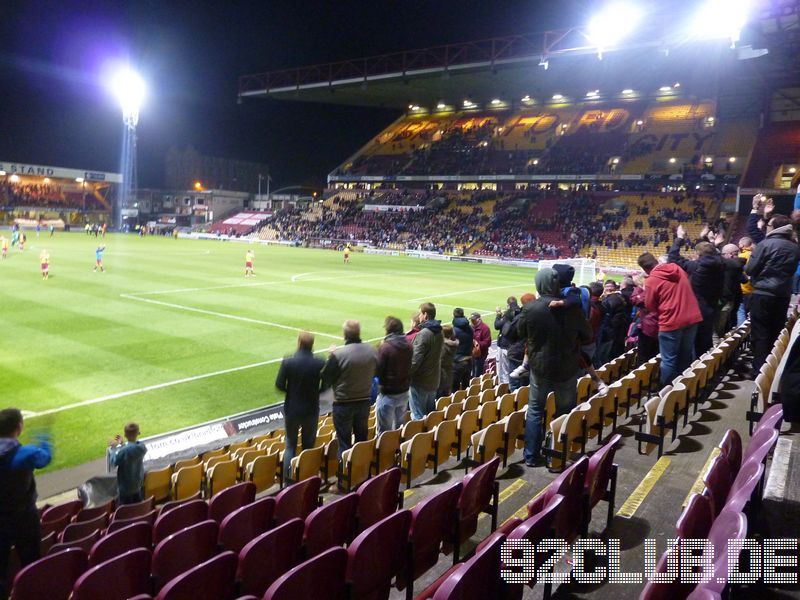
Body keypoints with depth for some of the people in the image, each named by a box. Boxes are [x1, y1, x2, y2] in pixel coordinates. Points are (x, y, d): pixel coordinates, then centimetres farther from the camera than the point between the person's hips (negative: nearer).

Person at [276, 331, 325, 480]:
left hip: (291, 410, 0)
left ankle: (288, 480, 12)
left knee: (290, 446, 14)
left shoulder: (287, 362, -12)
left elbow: (279, 385, -9)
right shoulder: (320, 363, -11)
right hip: (311, 410, 0)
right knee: (309, 446, 16)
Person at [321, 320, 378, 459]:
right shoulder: (372, 351, -6)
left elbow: (325, 379, -11)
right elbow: (376, 373, 9)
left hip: (343, 404, -4)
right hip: (364, 402, 4)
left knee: (344, 442, 7)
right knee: (362, 440, 20)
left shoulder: (338, 354, -22)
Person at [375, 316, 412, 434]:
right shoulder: (408, 346, -1)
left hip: (388, 394, -6)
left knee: (384, 431, 5)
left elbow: (378, 370, -15)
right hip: (404, 393, 6)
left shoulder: (384, 347, -19)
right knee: (400, 427, 20)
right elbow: (410, 367, 8)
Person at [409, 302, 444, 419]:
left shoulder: (423, 334, -20)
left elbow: (415, 360, -22)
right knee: (430, 414, 18)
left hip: (420, 381, -8)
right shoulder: (440, 333, 6)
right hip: (434, 380, 8)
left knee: (418, 416, 0)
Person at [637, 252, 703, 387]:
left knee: (668, 360, 4)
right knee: (687, 356, 19)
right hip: (692, 317, 7)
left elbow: (650, 306, -2)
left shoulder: (651, 281, -13)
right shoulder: (677, 269, 6)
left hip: (671, 322, -7)